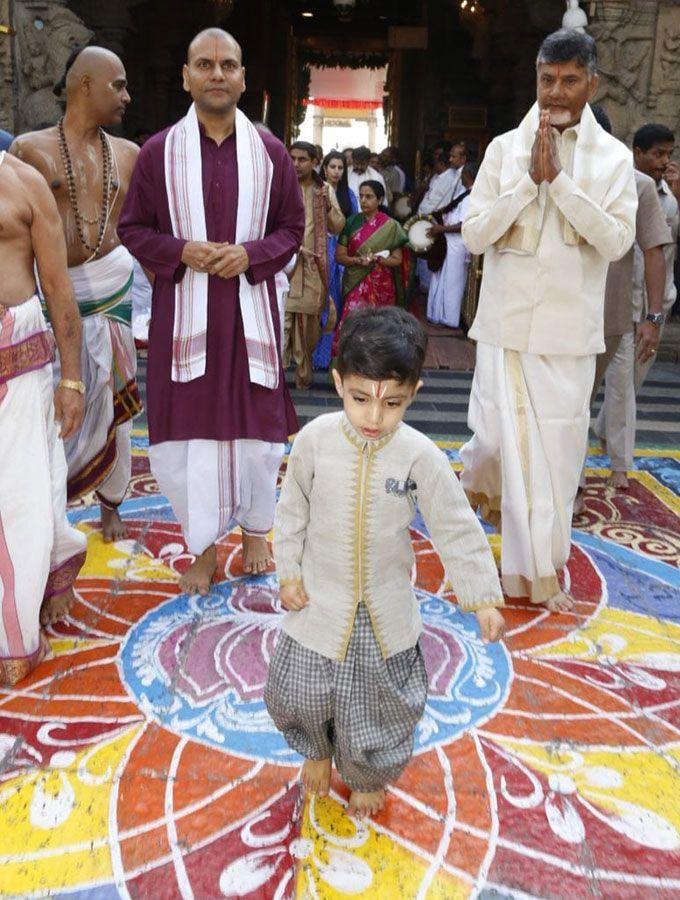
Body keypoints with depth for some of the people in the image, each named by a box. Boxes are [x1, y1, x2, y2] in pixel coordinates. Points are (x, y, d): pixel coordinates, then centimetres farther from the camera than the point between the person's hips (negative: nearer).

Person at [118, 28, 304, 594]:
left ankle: (256, 529, 27)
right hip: (183, 309, 0)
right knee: (189, 424, 3)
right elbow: (133, 229, 6)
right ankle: (204, 544, 19)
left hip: (250, 307, 1)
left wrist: (250, 255, -11)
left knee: (257, 420, 6)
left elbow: (292, 228, 8)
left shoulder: (270, 151, 5)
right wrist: (181, 251, -13)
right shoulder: (159, 151, 3)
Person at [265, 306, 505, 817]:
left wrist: (483, 598, -10)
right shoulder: (316, 439, -15)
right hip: (319, 600, 1)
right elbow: (292, 510, -2)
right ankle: (317, 751, 51)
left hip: (387, 609, -1)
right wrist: (288, 573, -2)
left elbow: (457, 529, -11)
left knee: (379, 701, 17)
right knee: (299, 693, 15)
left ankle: (368, 776, 49)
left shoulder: (421, 457, -19)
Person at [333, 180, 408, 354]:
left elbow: (397, 259, 1)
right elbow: (340, 255, 3)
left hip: (380, 286, -1)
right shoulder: (352, 222, 5)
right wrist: (358, 260, -15)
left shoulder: (390, 226, 1)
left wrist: (376, 258, -15)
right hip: (355, 284, 1)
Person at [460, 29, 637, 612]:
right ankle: (480, 475, 39)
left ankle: (543, 564, 22)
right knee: (501, 437, 1)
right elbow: (474, 236, -4)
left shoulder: (614, 158, 3)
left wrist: (559, 178, -14)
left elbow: (617, 241, -10)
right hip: (506, 322, 0)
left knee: (558, 447, 5)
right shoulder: (504, 148, 3)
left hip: (570, 329, 1)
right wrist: (530, 179, -13)